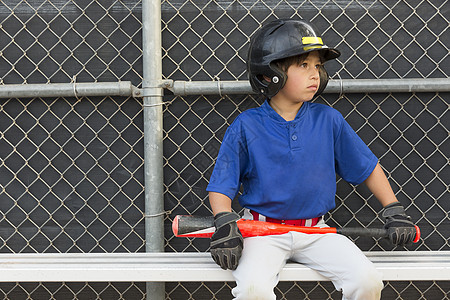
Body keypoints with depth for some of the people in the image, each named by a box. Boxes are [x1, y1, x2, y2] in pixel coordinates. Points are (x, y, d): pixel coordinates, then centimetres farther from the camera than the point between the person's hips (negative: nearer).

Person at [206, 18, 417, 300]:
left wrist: (394, 210, 7)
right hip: (264, 231, -2)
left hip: (316, 231, 3)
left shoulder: (329, 120, 3)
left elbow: (367, 166, 12)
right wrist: (225, 224, -18)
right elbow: (221, 186, -2)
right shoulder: (246, 126, -4)